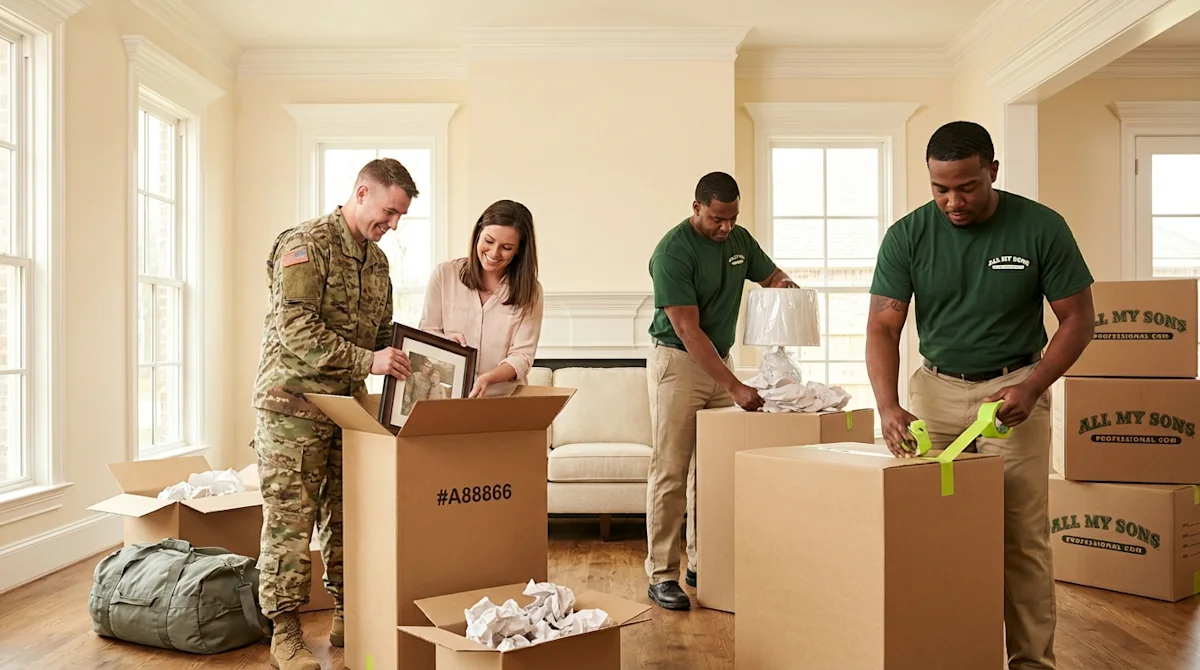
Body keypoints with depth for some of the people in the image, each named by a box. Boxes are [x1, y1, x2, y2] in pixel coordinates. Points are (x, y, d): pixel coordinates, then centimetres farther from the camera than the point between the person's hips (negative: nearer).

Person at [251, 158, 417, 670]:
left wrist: (405, 362, 4)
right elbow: (296, 331, -22)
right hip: (294, 402, -7)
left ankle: (347, 616, 22)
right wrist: (368, 360, -28)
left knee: (345, 515, 11)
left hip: (349, 404, 7)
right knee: (289, 517, -2)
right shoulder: (305, 244, -11)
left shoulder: (376, 260, 14)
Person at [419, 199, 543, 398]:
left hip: (504, 400, 0)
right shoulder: (444, 274, 2)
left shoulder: (530, 292, 1)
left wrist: (487, 379, -21)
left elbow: (521, 356, -3)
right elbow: (426, 333, 8)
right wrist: (445, 341, -14)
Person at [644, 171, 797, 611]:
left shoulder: (739, 240, 4)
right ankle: (662, 575, 0)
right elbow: (687, 330, -23)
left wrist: (784, 285, -10)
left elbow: (773, 276, 18)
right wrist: (735, 387, -27)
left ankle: (702, 564, 19)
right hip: (677, 363, -6)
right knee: (670, 472, -6)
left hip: (719, 361, 7)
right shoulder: (672, 252, -17)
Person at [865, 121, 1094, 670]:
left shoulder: (1041, 228, -10)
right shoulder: (906, 236, -8)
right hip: (935, 387, 1)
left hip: (1013, 388, -1)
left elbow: (1078, 318, -2)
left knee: (1023, 536, -2)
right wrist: (888, 406, -26)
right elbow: (883, 327, -11)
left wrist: (1031, 388, -16)